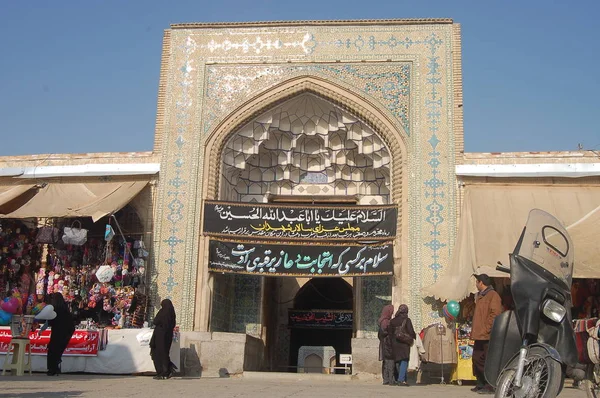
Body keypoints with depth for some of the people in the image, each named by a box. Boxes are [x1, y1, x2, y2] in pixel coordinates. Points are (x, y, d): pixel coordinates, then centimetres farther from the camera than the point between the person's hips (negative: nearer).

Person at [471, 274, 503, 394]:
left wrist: (486, 329, -20)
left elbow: (495, 314, -18)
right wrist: (474, 331, 18)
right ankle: (481, 384, 21)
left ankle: (490, 386, -3)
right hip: (479, 336, 10)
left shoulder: (493, 295, -9)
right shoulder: (480, 296, 20)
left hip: (488, 336, -10)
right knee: (477, 359, 12)